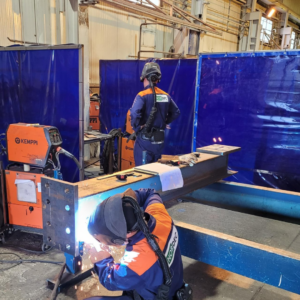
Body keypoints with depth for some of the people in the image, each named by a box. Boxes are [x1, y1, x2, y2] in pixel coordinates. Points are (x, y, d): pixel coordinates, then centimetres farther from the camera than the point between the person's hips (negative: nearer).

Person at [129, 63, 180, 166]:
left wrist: (137, 127, -14)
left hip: (145, 139, -5)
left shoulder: (142, 95, -13)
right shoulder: (166, 95, 5)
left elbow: (134, 113, -28)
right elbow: (176, 112, 16)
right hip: (160, 139, 5)